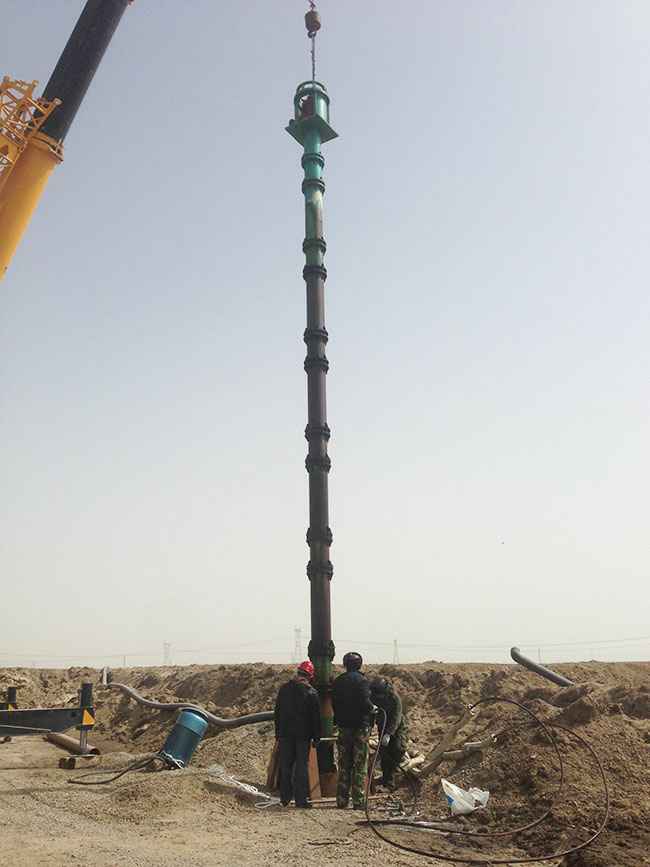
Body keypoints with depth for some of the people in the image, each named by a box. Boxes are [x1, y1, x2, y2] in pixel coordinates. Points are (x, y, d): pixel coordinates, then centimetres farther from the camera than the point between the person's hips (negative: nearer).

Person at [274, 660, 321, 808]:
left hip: (285, 733, 3)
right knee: (301, 766, 2)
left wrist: (278, 732, 16)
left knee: (285, 765, 10)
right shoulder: (311, 693, -8)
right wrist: (316, 737, 2)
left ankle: (285, 798, 16)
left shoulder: (284, 689, 4)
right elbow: (316, 718, -5)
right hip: (303, 735, -3)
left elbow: (277, 712, 10)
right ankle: (301, 799, 1)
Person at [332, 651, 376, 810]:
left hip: (343, 727, 5)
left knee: (344, 765, 13)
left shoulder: (337, 682, 7)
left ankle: (342, 800, 16)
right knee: (360, 766, 2)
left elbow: (333, 703, 9)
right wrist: (372, 708, -1)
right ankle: (359, 801, 2)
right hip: (360, 726, -5)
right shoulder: (361, 680, -11)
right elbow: (365, 702, -20)